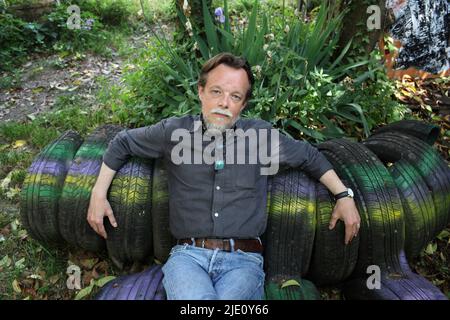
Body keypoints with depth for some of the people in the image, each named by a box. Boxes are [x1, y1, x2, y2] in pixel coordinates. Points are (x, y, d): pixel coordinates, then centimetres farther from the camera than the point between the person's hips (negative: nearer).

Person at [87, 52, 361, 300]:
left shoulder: (261, 134, 8)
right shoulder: (174, 132, 6)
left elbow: (309, 156, 22)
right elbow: (123, 143, 21)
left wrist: (344, 195, 15)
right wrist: (99, 193, 15)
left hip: (243, 259, 1)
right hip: (188, 255, 0)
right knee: (196, 298, -33)